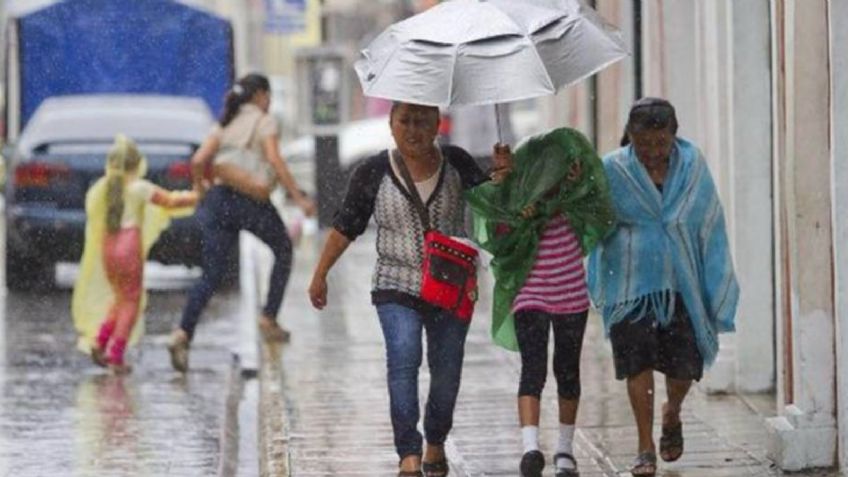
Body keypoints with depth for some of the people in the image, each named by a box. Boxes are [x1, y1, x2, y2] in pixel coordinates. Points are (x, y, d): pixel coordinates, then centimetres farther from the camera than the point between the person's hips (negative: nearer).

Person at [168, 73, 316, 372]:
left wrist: (201, 188, 23)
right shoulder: (264, 121, 2)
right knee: (283, 250, 23)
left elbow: (198, 161, 6)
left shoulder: (225, 124, 17)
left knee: (212, 275, 2)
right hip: (252, 202, -4)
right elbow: (274, 161, -12)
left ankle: (183, 333, -17)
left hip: (219, 199, 4)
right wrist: (299, 198, -13)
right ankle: (269, 319, 18)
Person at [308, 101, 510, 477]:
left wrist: (503, 174, -19)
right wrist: (320, 275, 8)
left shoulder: (455, 164, 0)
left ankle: (436, 445, 32)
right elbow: (345, 227, 4)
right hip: (397, 288, -2)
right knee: (403, 358, -21)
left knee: (446, 371, 8)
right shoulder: (373, 173, -3)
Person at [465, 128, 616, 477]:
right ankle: (531, 447, -28)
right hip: (530, 299, -3)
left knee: (567, 371, 12)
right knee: (533, 370, -17)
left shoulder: (571, 201, -4)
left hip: (572, 297, 3)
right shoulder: (513, 202, -12)